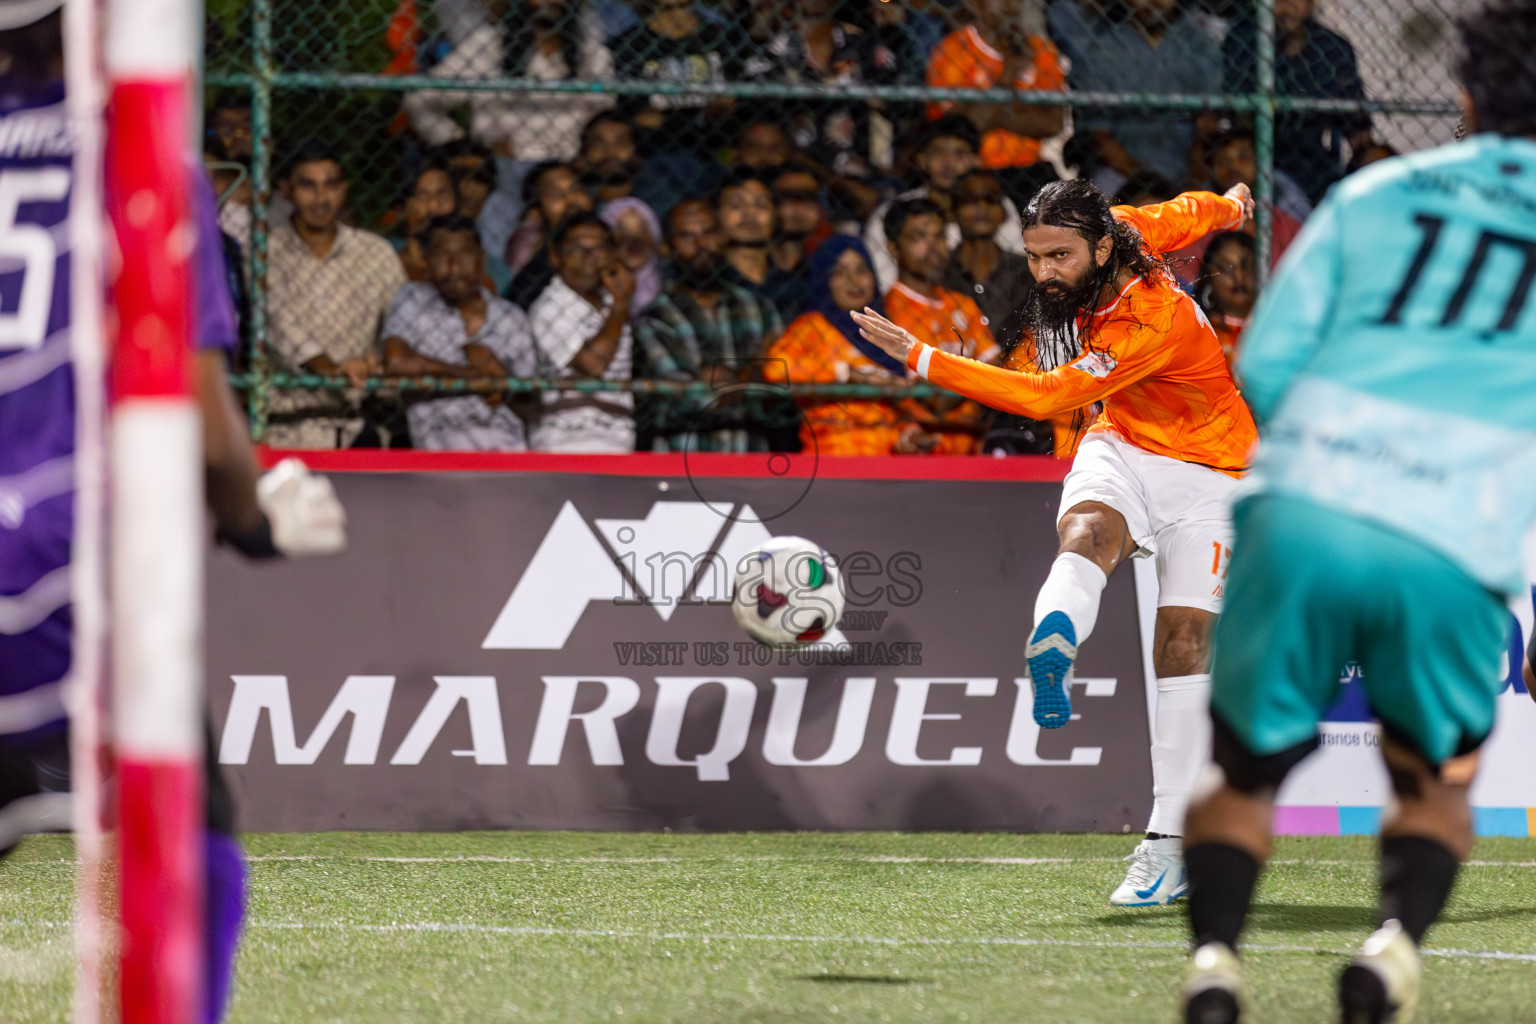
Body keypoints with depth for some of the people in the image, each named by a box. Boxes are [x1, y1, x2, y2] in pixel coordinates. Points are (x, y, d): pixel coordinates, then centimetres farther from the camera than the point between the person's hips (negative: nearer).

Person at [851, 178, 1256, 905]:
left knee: (1184, 640, -14)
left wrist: (920, 358, -34)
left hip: (1205, 470, -5)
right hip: (1122, 447, 5)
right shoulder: (1121, 230, -9)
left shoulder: (1152, 320, -30)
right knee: (1087, 531, -31)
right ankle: (1051, 650, -66)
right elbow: (1184, 213, 14)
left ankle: (1167, 847, -10)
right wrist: (1226, 208, 39)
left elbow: (1048, 397, -31)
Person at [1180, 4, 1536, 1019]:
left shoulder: (1373, 194, 15)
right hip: (1453, 552, -1)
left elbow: (1265, 364, 9)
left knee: (1246, 771, 18)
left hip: (1301, 515, 1)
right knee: (1438, 781, 23)